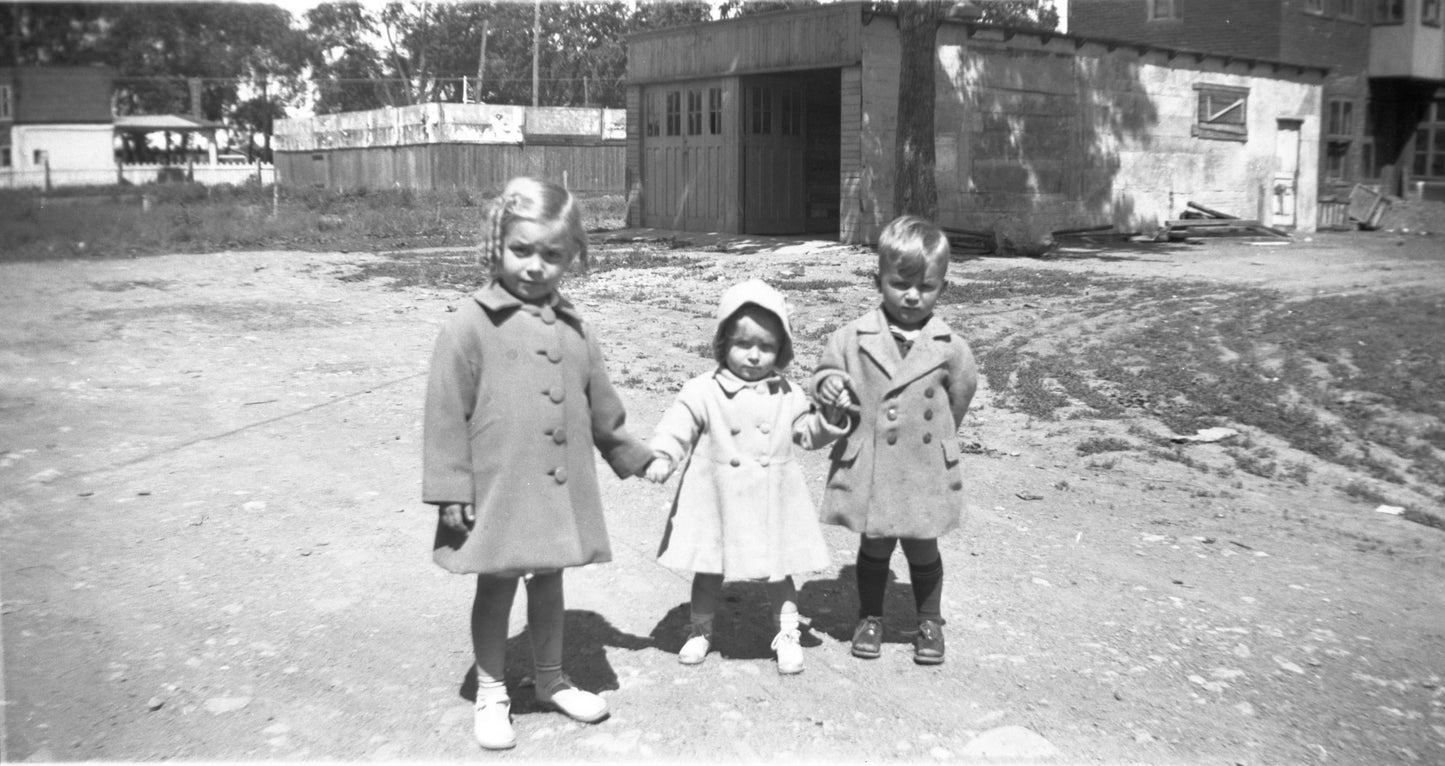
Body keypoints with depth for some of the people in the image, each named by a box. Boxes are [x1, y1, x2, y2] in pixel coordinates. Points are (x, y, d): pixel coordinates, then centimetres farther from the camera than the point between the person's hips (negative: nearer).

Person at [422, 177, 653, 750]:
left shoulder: (572, 328, 5)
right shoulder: (471, 326, -11)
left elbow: (601, 408, 16)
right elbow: (447, 416, -11)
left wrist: (638, 458, 21)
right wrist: (451, 493, -12)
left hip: (559, 492, 5)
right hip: (498, 492, -4)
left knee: (549, 585, 19)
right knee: (495, 590, 11)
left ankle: (551, 680, 37)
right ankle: (492, 694, 28)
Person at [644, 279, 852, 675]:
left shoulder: (787, 395, 2)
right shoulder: (703, 392, -8)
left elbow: (807, 433, 8)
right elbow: (678, 425, -13)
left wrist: (831, 420, -11)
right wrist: (663, 457, -29)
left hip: (771, 502, 1)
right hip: (716, 500, -1)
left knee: (779, 571, 9)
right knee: (709, 570, 13)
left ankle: (787, 635, 25)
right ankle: (700, 631, 32)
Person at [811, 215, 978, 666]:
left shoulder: (949, 348, -6)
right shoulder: (854, 338, -6)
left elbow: (960, 395, 7)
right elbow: (826, 371, 3)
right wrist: (827, 385, -21)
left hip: (925, 470, 0)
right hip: (868, 466, 0)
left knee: (922, 548, 14)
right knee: (874, 546, 15)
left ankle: (930, 622, 34)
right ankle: (870, 617, 34)